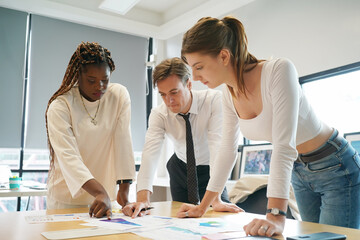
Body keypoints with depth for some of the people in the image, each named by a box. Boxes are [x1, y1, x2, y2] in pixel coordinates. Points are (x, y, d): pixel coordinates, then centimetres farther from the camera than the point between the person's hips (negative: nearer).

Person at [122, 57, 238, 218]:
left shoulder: (214, 100, -27)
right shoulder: (158, 114, -19)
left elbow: (218, 146, -36)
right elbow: (150, 152, -32)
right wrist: (143, 198, -47)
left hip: (210, 169, -2)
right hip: (180, 169, 2)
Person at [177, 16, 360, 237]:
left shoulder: (278, 70, -29)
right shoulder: (230, 96, -7)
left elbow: (283, 145, -36)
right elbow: (227, 151, 0)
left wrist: (276, 216, -42)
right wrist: (203, 207, 3)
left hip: (335, 168, -6)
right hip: (300, 173, 6)